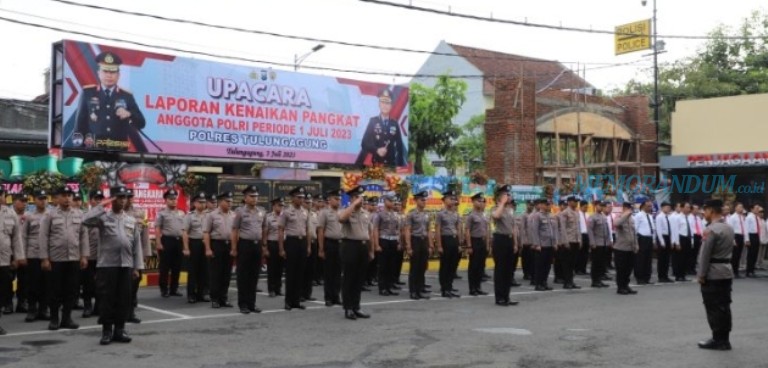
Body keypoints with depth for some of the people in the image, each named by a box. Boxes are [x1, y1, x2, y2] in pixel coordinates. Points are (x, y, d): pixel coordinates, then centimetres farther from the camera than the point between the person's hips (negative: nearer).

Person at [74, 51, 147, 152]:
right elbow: (80, 122, 8)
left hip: (120, 150, 1)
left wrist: (129, 115, -16)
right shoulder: (87, 93, 7)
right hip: (94, 149, -1)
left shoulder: (127, 96, 8)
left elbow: (141, 123, 5)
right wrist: (79, 151, 3)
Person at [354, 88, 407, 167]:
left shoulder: (395, 124, 8)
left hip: (391, 164, 1)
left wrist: (400, 165, 3)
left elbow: (399, 146, 9)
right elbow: (364, 143, -1)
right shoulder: (373, 121, 5)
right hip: (375, 163, -1)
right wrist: (377, 150, -19)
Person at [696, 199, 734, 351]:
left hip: (713, 274, -8)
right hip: (727, 272, 8)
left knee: (713, 308, -2)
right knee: (724, 307, 11)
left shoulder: (711, 230, -17)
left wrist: (701, 275, -11)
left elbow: (705, 254, -17)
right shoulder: (729, 228, 11)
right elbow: (730, 251, 15)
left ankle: (718, 340, 2)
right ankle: (724, 339, 16)